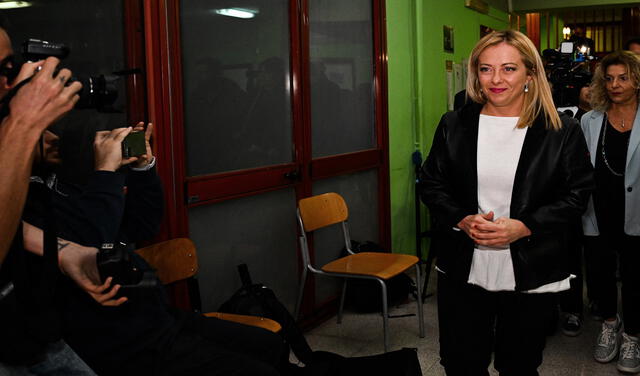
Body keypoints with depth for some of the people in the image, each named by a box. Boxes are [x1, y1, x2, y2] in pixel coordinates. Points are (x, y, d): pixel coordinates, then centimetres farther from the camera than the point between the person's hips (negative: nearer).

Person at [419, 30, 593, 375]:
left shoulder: (562, 131, -4)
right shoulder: (453, 125, 2)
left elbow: (576, 194, -4)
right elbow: (431, 184, 5)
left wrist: (524, 227, -18)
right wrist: (462, 220, -14)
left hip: (530, 276, -1)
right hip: (463, 272, 2)